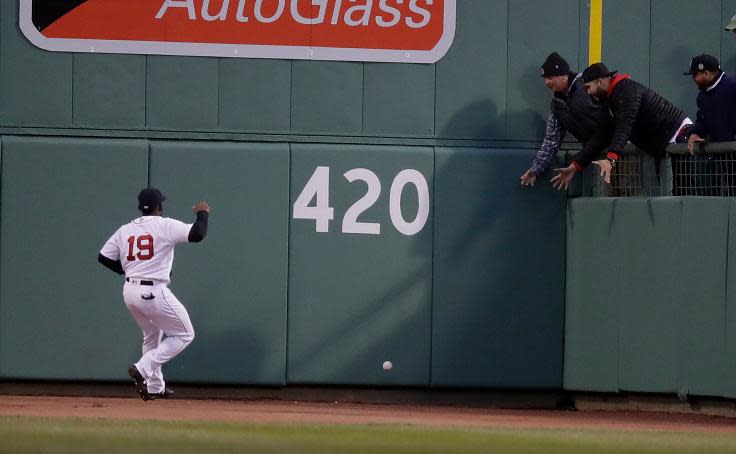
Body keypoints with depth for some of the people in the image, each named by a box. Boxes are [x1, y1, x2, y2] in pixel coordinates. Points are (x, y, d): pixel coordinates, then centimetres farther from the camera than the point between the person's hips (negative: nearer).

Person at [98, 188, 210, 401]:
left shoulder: (125, 230, 8)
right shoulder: (165, 225, -8)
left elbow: (104, 257, 8)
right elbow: (197, 234, -16)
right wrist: (203, 213, 3)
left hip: (129, 291, 7)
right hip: (153, 293, -7)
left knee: (152, 335, 27)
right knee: (184, 334, 7)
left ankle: (155, 387, 29)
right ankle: (143, 369, -8)